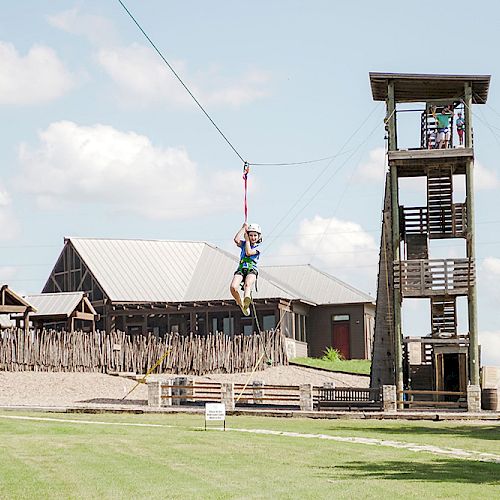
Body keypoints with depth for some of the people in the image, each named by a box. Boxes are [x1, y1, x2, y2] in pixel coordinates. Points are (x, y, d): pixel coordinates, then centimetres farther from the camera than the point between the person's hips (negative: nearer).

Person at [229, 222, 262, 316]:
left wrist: (247, 239, 4)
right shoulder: (244, 244, 20)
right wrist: (243, 228, 4)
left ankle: (246, 299, -68)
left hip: (252, 270, -3)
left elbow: (248, 252, -8)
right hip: (241, 269, 3)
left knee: (248, 284, -37)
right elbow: (236, 240, -2)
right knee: (233, 287, -26)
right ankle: (241, 305, -5)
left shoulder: (258, 248, 10)